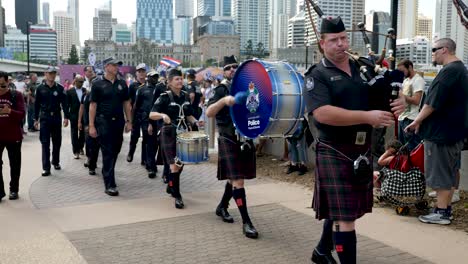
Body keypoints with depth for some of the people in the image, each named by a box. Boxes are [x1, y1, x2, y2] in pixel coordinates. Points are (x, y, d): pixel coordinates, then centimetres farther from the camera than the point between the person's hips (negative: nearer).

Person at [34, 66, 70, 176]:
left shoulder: (60, 88, 3)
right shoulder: (40, 88, 1)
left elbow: (64, 103, 1)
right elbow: (37, 104, 4)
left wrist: (66, 117, -7)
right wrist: (36, 119, 2)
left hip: (56, 118, 2)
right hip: (44, 118, -1)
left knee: (57, 142, 11)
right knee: (45, 143, -3)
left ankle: (56, 162, 29)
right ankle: (46, 167, -3)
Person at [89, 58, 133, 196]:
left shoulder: (122, 83, 9)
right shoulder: (98, 83, -3)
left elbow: (126, 103, 12)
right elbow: (93, 105, -5)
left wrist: (129, 121, 6)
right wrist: (91, 126, -9)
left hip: (118, 122, 5)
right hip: (103, 122, -4)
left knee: (115, 151, 13)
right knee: (107, 153, -5)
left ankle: (107, 174, 33)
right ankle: (110, 185, -4)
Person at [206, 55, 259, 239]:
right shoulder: (222, 90, -6)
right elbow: (208, 113, -20)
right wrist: (224, 101, -35)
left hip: (246, 139, 6)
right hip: (229, 140, -6)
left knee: (235, 178, 16)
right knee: (237, 180, -11)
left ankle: (222, 207, 38)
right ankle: (246, 222, -9)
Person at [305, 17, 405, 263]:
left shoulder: (364, 68, 10)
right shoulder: (317, 75, -9)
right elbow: (322, 113, -24)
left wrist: (397, 101, -9)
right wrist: (367, 116, -26)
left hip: (363, 150, 7)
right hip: (335, 153, -7)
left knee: (343, 210, 20)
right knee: (343, 215, -5)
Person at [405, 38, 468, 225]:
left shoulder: (449, 71, -18)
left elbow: (433, 102, -22)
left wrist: (417, 121, -12)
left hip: (441, 132, -10)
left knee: (440, 173, -3)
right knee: (450, 172, 15)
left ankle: (441, 213, 3)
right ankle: (446, 208, 24)